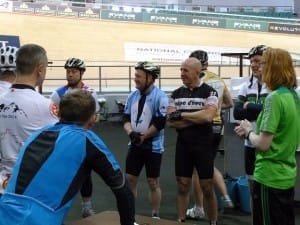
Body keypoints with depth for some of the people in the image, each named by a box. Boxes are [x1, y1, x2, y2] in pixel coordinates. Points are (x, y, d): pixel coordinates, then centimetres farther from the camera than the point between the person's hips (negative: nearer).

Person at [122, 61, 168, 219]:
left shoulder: (160, 97, -13)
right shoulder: (132, 96, 5)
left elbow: (160, 123, -17)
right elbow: (126, 118, 6)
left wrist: (142, 137, -14)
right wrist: (131, 132, -14)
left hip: (153, 146, -5)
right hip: (134, 145, 5)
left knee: (153, 182, 4)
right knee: (130, 179, 9)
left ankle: (155, 216, 17)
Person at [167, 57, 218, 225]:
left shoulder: (209, 92, -7)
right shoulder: (176, 94, 6)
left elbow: (208, 116, -22)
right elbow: (171, 122, -4)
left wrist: (182, 114, -14)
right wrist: (197, 118, -12)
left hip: (204, 146, -3)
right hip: (183, 146, 4)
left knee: (207, 188, 5)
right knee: (182, 187, 9)